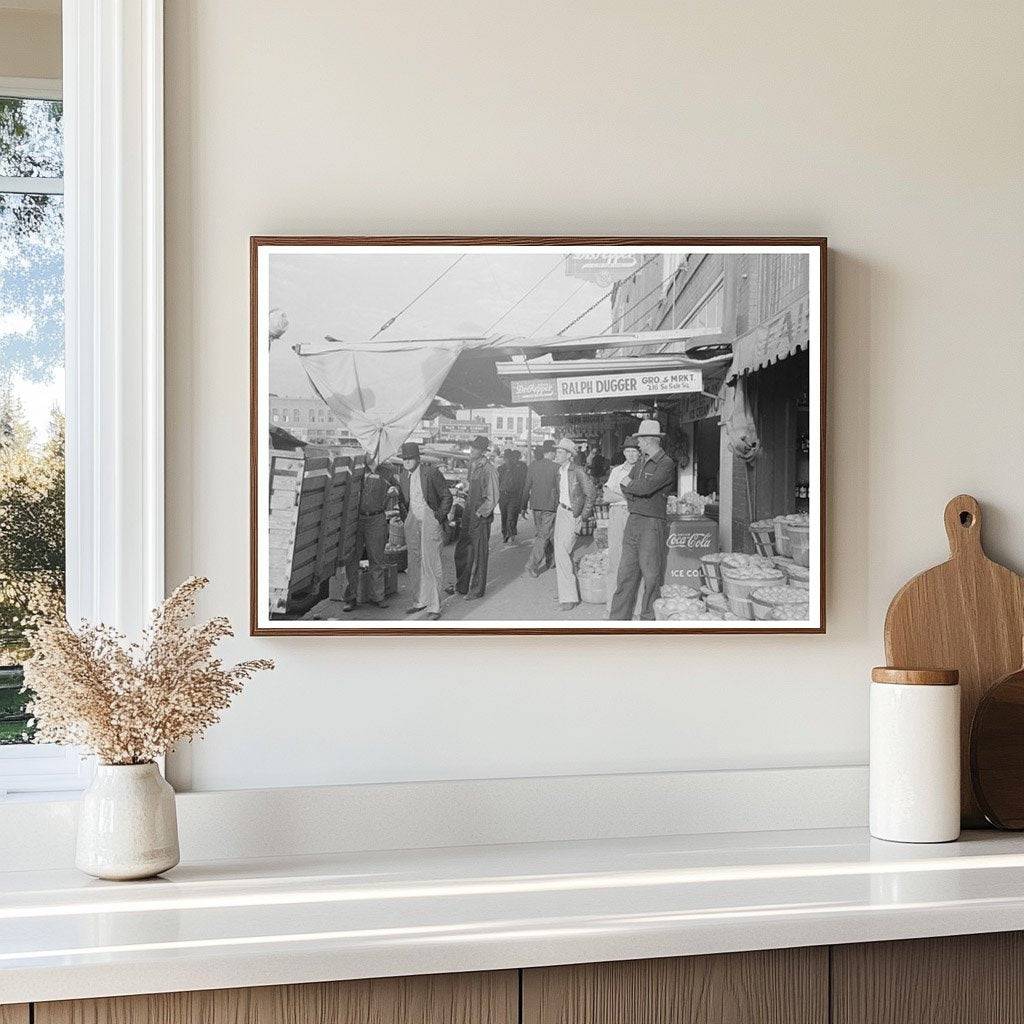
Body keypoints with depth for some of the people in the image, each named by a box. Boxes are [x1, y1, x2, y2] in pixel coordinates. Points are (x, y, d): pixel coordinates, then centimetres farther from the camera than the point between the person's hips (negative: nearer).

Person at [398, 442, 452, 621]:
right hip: (412, 521, 6)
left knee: (431, 564, -7)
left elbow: (446, 496, -4)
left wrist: (441, 516, -10)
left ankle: (434, 607, -3)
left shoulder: (431, 472, -11)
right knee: (415, 562, 9)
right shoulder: (403, 475, 6)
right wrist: (404, 515, 8)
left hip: (431, 520, -6)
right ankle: (419, 601, 21)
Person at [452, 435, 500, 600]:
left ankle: (476, 590, 10)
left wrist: (480, 513, -15)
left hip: (481, 518, -8)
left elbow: (492, 499, -15)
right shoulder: (472, 466, 12)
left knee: (478, 554, 0)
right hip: (469, 513, 8)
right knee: (461, 551, 12)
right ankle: (462, 585, 25)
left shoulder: (488, 470, -15)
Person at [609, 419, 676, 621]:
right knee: (626, 572, 8)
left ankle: (648, 619, 5)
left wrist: (628, 485, -2)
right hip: (634, 519, 8)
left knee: (651, 575, -2)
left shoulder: (667, 464, -10)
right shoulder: (641, 461, 16)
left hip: (653, 523, -7)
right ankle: (618, 618, 12)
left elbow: (645, 488, -20)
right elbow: (624, 486, 15)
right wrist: (636, 491, -5)